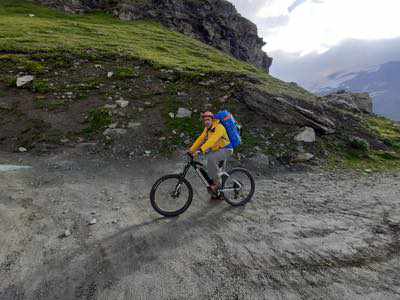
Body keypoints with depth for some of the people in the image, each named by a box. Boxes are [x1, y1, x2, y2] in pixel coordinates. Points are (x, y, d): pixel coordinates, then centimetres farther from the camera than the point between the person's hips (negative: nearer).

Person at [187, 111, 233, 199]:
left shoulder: (219, 127, -23)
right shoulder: (207, 128, 3)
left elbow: (212, 140, -37)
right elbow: (200, 139, 0)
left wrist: (201, 149, -47)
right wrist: (192, 149, -9)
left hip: (226, 150, -9)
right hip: (217, 150, 9)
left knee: (211, 158, -34)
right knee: (210, 169, 8)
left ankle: (217, 183, -18)